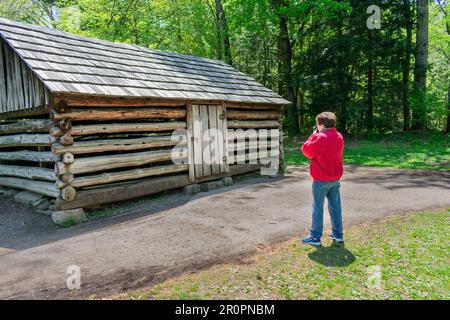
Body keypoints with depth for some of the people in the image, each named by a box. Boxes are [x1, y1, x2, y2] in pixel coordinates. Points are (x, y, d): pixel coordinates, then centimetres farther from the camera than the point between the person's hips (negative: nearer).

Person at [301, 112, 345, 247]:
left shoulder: (319, 138, -18)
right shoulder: (339, 137, 6)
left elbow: (306, 151, -11)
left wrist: (313, 135, -2)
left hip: (321, 179, -7)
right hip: (336, 178, 7)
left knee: (317, 208, 1)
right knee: (335, 206, 15)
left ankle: (315, 237, 6)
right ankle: (338, 234, 23)